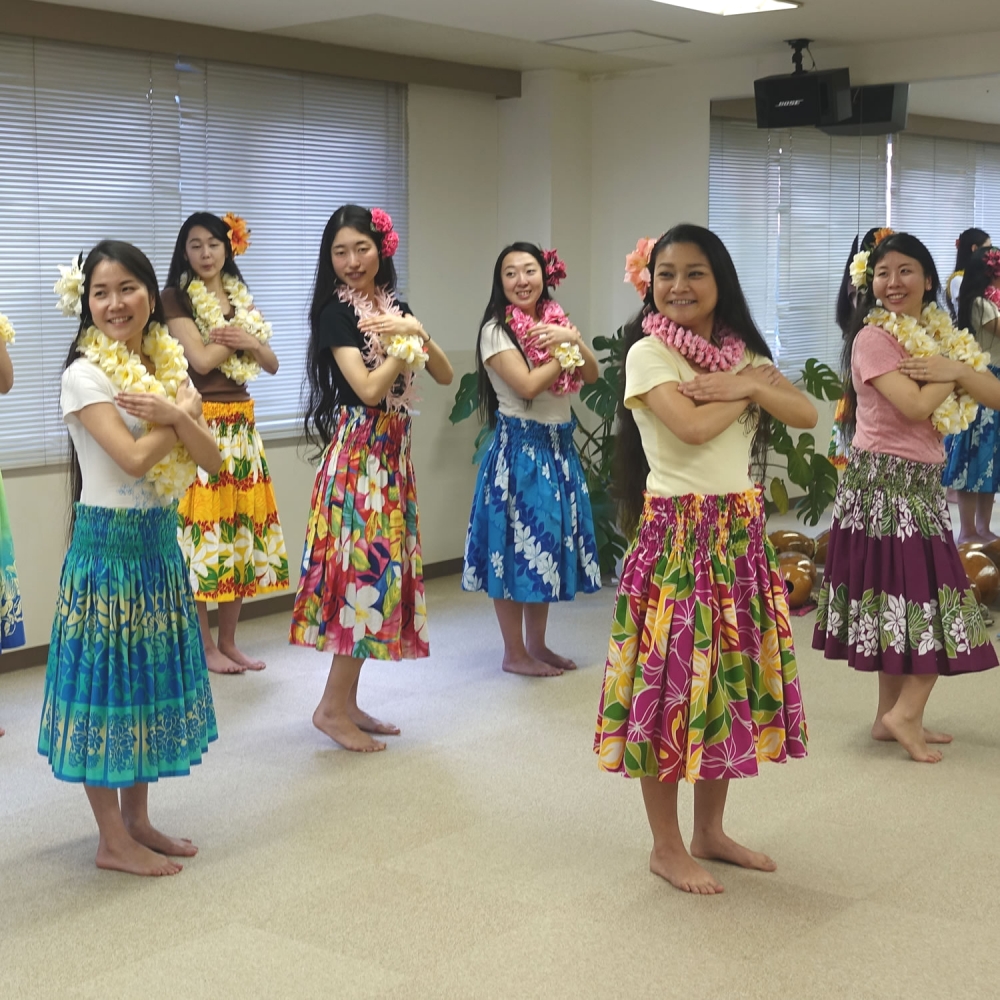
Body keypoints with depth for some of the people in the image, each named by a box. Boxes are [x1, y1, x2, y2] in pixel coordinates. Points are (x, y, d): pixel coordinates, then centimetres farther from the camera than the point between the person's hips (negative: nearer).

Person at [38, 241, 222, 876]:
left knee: (150, 678, 14)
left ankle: (137, 820, 28)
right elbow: (133, 459, -23)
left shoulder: (171, 366, 7)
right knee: (108, 681, 1)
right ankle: (113, 840, 13)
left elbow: (212, 459, -1)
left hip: (160, 539, 7)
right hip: (108, 543, -7)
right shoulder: (85, 374, -13)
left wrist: (170, 411, -17)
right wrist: (183, 413, -9)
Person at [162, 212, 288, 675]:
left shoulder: (240, 298, 16)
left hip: (241, 424, 6)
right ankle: (204, 645, 3)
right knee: (202, 530, -6)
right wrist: (240, 338, -1)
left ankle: (228, 640, 15)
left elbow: (271, 364, 14)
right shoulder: (177, 298, -3)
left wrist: (251, 341, -5)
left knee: (242, 525, 6)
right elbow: (201, 359, -14)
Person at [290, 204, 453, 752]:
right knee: (365, 568, -9)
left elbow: (445, 376, 8)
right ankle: (332, 708, 0)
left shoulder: (394, 306, 12)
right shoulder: (335, 311, -8)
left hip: (392, 450, 7)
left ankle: (347, 701, 16)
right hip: (358, 450, -7)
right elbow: (369, 389, -18)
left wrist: (417, 333, -7)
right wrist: (407, 342, -11)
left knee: (378, 569, 8)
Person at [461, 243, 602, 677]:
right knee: (517, 548, -1)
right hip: (518, 448, -7)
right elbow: (527, 385, -20)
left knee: (548, 544, 12)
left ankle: (537, 644, 24)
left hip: (559, 446, 7)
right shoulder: (496, 330, -10)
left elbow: (591, 376, 3)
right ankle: (514, 653, 10)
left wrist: (574, 339, -13)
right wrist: (564, 352, -9)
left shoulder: (556, 322, 10)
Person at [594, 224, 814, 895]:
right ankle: (667, 847, 13)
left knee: (731, 676, 11)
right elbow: (691, 426, -22)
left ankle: (710, 832, 26)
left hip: (742, 531, 6)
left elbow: (807, 414, 1)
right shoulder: (649, 353, -7)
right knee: (671, 681, 0)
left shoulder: (742, 351, 11)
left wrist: (743, 384, -14)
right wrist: (750, 389, -7)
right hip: (676, 531, -6)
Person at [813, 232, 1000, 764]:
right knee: (931, 600, -6)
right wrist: (952, 371, -7)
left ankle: (892, 714, 19)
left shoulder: (939, 334, 12)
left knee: (899, 598, 11)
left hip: (923, 481, 8)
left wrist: (955, 368, -13)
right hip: (884, 480, -8)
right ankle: (903, 714, 3)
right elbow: (916, 407, -23)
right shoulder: (873, 338, -12)